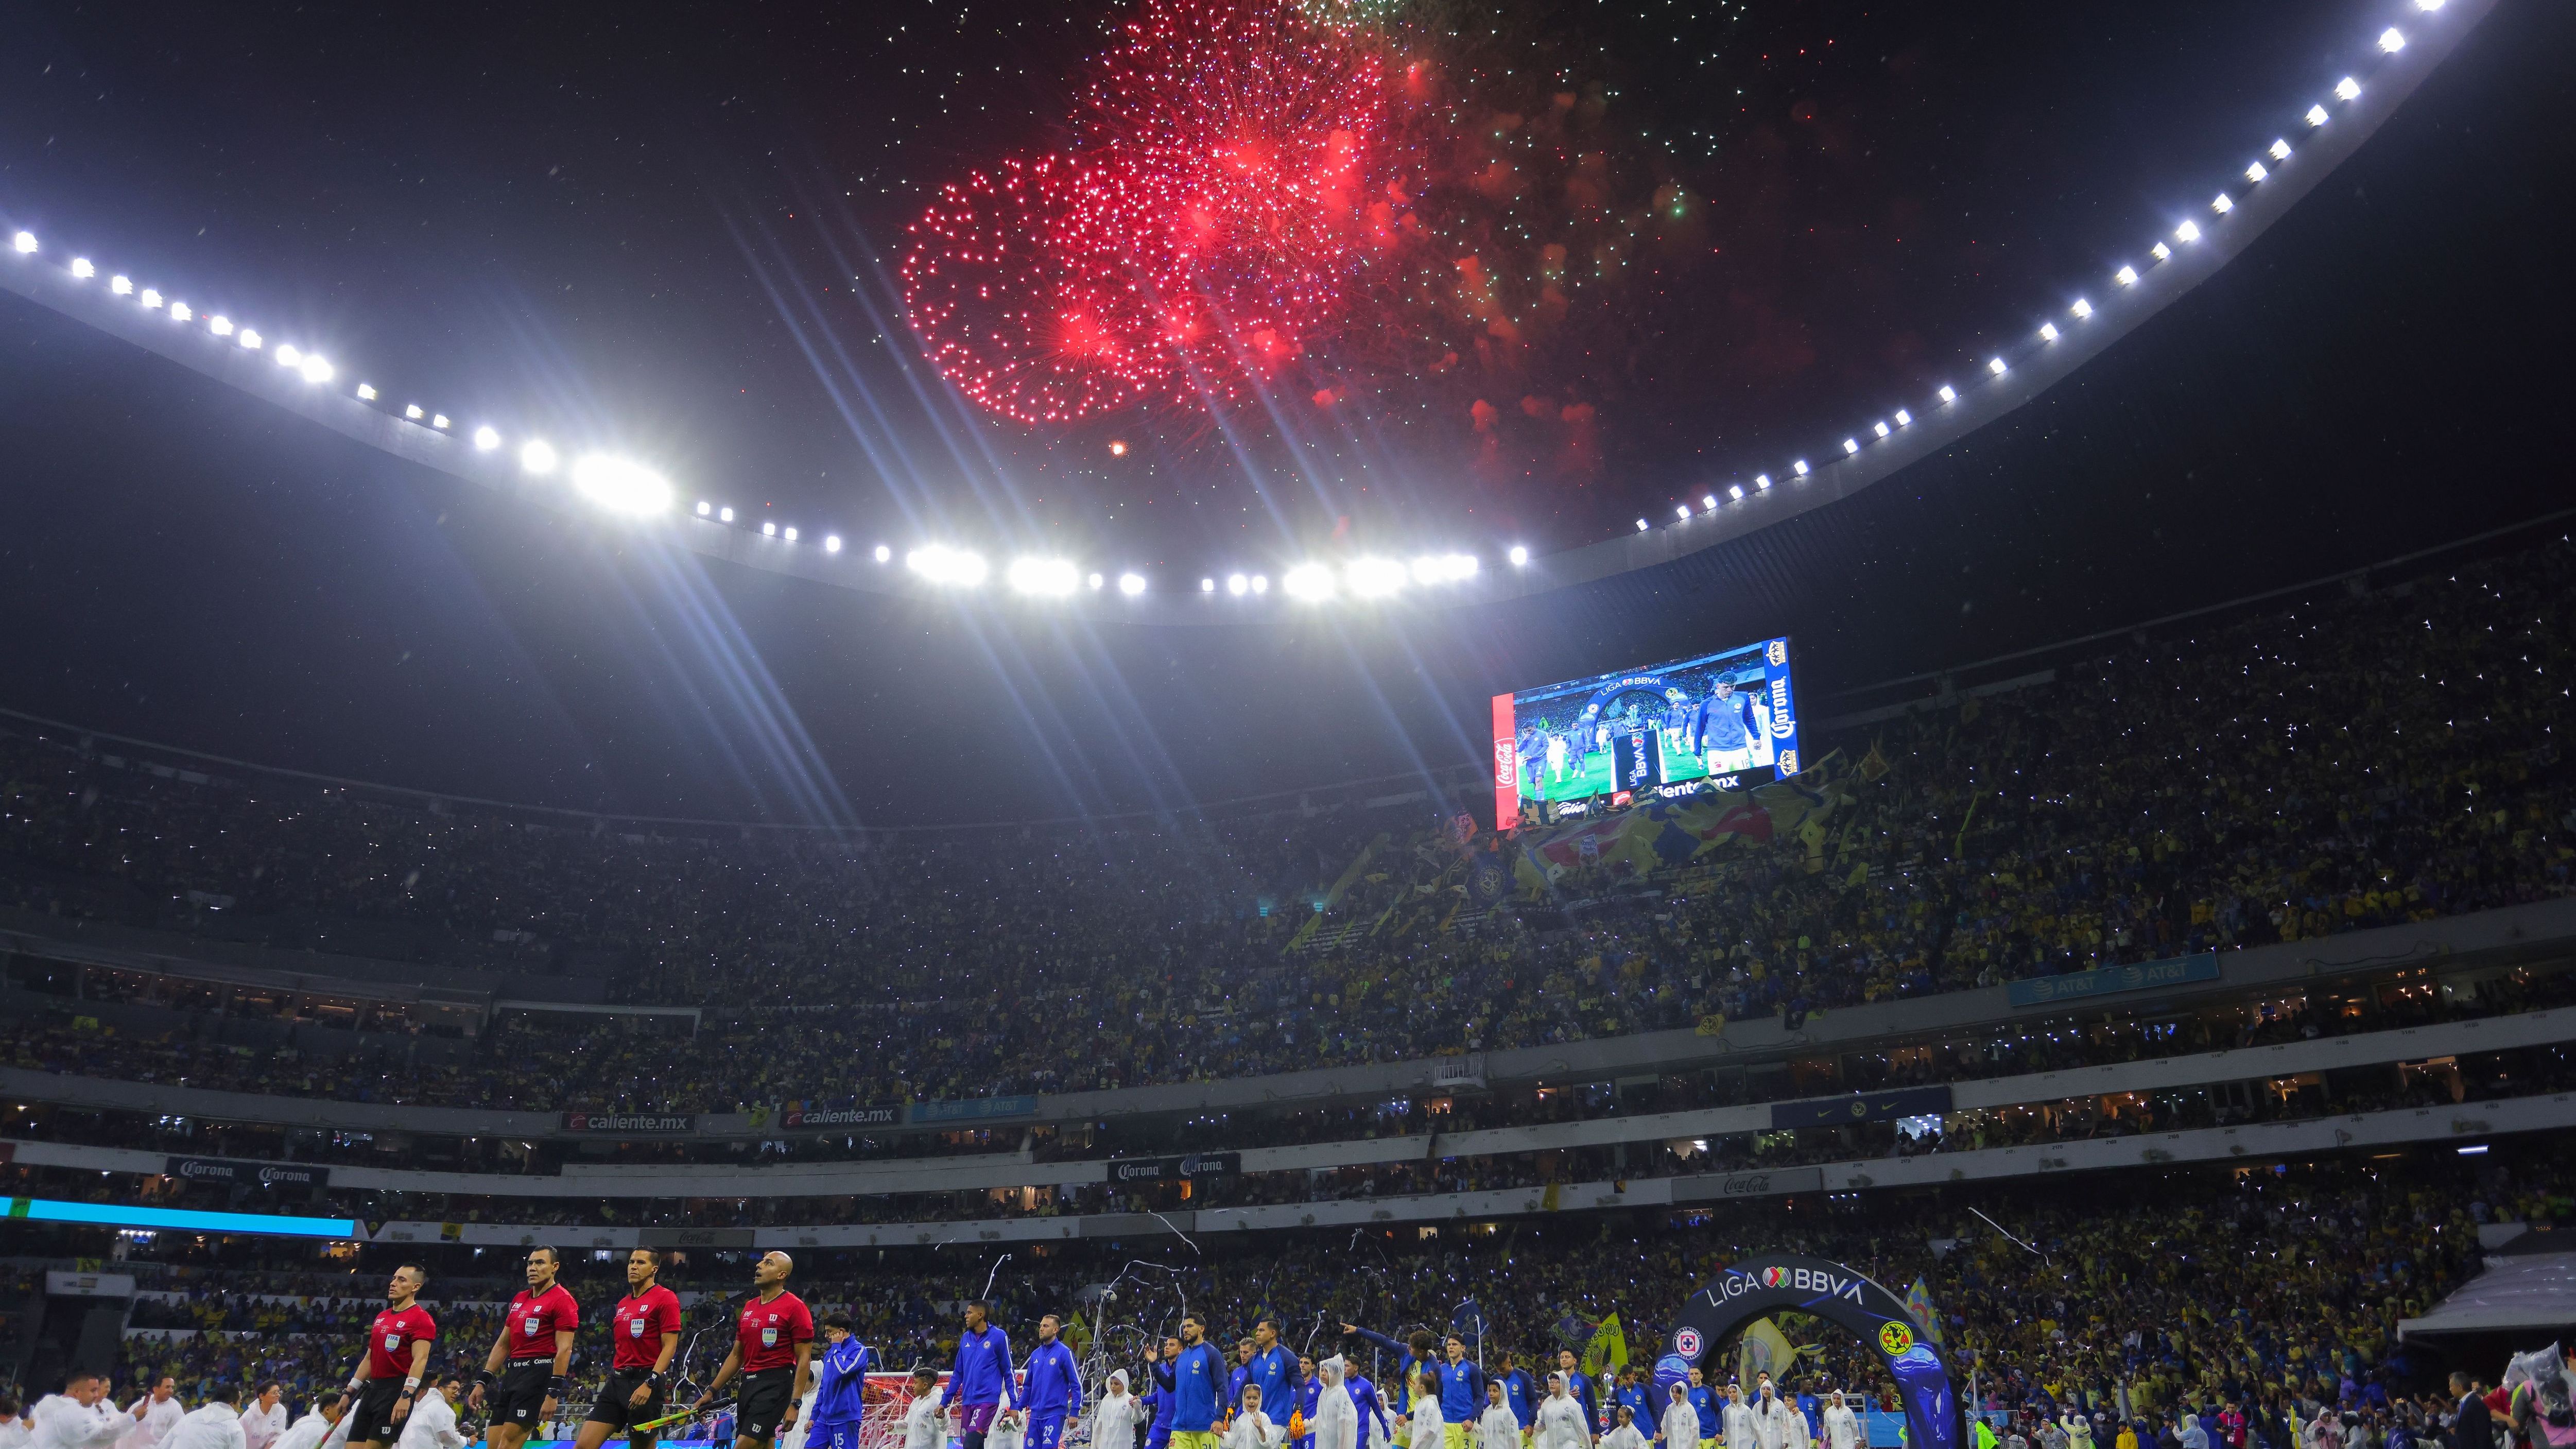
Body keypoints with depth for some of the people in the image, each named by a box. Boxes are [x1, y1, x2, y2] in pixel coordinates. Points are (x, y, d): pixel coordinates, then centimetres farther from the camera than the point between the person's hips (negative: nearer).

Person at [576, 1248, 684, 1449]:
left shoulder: (665, 1298, -6)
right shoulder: (622, 1304, 18)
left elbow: (670, 1346, -12)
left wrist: (650, 1384, -20)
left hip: (645, 1383, -7)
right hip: (616, 1381, 7)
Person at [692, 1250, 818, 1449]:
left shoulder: (795, 1307, -8)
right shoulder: (749, 1306, 15)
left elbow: (804, 1358, -11)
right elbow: (737, 1356, 22)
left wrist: (794, 1403, -17)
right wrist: (712, 1391, 18)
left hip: (774, 1385, -8)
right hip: (748, 1384, 8)